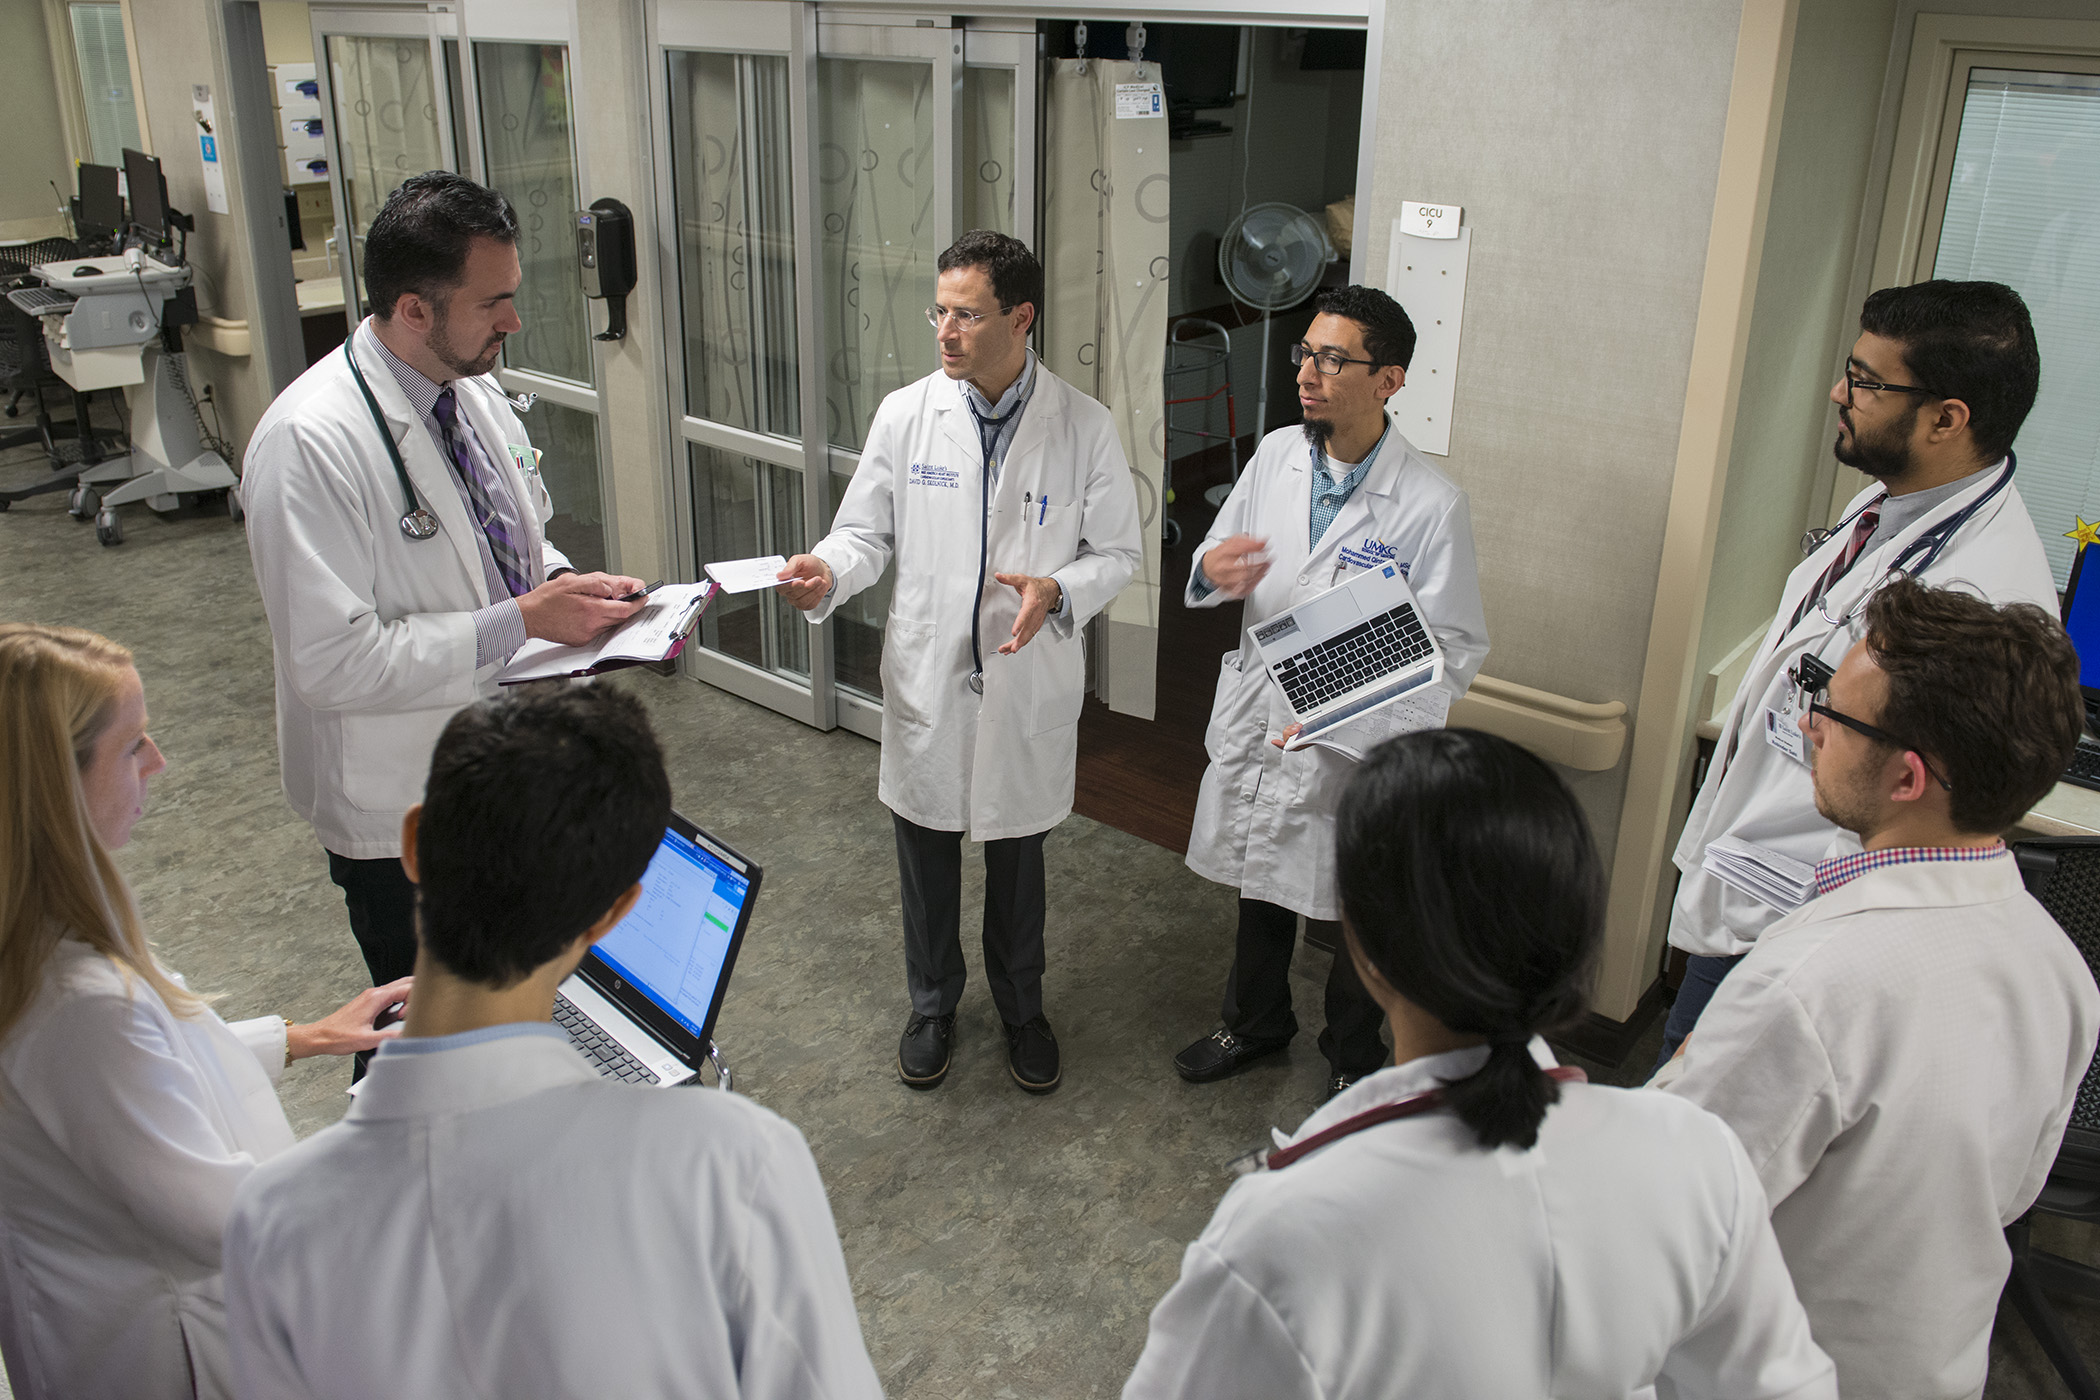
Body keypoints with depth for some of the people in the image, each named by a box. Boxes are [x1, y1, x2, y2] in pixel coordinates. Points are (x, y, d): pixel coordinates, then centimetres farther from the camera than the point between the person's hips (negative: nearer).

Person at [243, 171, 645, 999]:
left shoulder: (476, 390, 1)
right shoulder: (310, 443, -25)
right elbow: (332, 660, -28)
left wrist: (565, 584, -6)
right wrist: (520, 621, -26)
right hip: (399, 812, -7)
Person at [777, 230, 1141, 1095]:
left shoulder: (1084, 427, -9)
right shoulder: (905, 415, -6)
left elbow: (1118, 552, -3)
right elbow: (867, 531, 0)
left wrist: (1059, 591, -23)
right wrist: (828, 573, -22)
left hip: (1028, 688, -1)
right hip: (926, 681, 1)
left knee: (1017, 859, 17)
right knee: (926, 858, 17)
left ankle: (1021, 1007, 42)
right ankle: (932, 1006, 41)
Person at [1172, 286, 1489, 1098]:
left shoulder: (1431, 504, -19)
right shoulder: (1276, 455, -2)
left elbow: (1456, 651, -18)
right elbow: (1215, 559, 9)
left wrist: (1343, 718, -30)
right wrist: (1210, 572, -18)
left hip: (1355, 750, -4)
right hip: (1256, 725, 5)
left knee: (1353, 917, 16)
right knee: (1260, 893, 24)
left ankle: (1354, 1061, 42)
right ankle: (1255, 1024, 50)